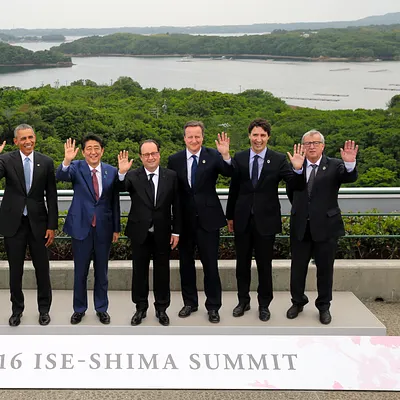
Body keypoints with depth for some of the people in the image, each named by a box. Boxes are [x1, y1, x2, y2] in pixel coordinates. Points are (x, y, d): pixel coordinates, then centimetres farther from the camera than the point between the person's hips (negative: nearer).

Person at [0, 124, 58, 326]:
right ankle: (17, 309, 29)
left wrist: (52, 225, -2)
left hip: (37, 223, 1)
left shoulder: (46, 162, -1)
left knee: (42, 268, 9)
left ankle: (44, 309, 26)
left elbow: (51, 196, 1)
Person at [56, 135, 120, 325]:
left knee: (102, 271, 13)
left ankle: (102, 308, 27)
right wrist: (67, 160, -47)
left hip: (104, 228, 1)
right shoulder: (76, 167, -5)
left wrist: (116, 228, 6)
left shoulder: (111, 171, 0)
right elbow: (61, 176, -27)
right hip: (81, 226, -1)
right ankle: (79, 309, 26)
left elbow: (115, 201, 5)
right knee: (80, 271, 10)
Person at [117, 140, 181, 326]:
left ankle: (161, 308, 26)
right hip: (140, 233, 0)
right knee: (139, 271, 11)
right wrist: (122, 173, -39)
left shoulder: (171, 176, -3)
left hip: (162, 234, 0)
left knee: (162, 272, 11)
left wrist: (176, 231, -1)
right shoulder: (133, 176, -5)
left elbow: (177, 206, 0)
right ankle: (141, 308, 26)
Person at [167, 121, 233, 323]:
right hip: (184, 220, 3)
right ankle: (189, 302, 30)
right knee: (186, 263, 14)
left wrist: (225, 155, -40)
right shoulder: (174, 160, 0)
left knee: (210, 264, 4)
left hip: (207, 219, -2)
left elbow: (230, 173, -21)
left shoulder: (213, 156, -6)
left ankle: (213, 306, 17)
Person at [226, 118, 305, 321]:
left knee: (264, 265, 9)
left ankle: (264, 305, 25)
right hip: (242, 220, 2)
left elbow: (295, 184, -12)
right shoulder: (239, 158, 0)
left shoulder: (278, 159, -6)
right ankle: (243, 301, 30)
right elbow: (234, 189, 5)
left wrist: (298, 169, -32)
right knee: (242, 263, 14)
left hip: (266, 220, -2)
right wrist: (230, 215, 9)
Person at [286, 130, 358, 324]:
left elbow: (350, 177, -26)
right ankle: (297, 302, 29)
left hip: (326, 226, -2)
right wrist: (300, 209, 12)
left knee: (325, 269, 9)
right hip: (300, 227, 2)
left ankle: (324, 306, 23)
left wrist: (350, 163, -45)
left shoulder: (334, 166, -6)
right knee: (297, 267, 12)